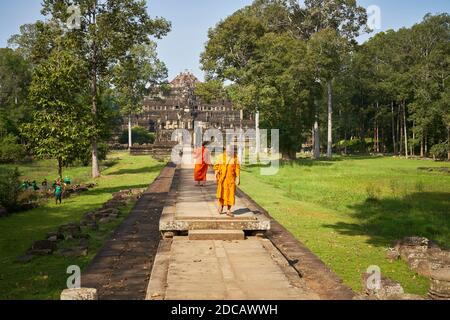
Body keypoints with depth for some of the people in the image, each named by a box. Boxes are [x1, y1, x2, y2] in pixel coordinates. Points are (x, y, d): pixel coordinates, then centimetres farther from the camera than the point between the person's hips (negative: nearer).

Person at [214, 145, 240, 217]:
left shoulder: (235, 158, 2)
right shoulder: (221, 157, 0)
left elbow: (237, 168, 2)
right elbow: (216, 166, 0)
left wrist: (238, 178, -4)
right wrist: (216, 175, -9)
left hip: (231, 179, 1)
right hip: (222, 178, -1)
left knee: (230, 194, 1)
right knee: (222, 193, -1)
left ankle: (228, 211, 10)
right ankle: (221, 206, 24)